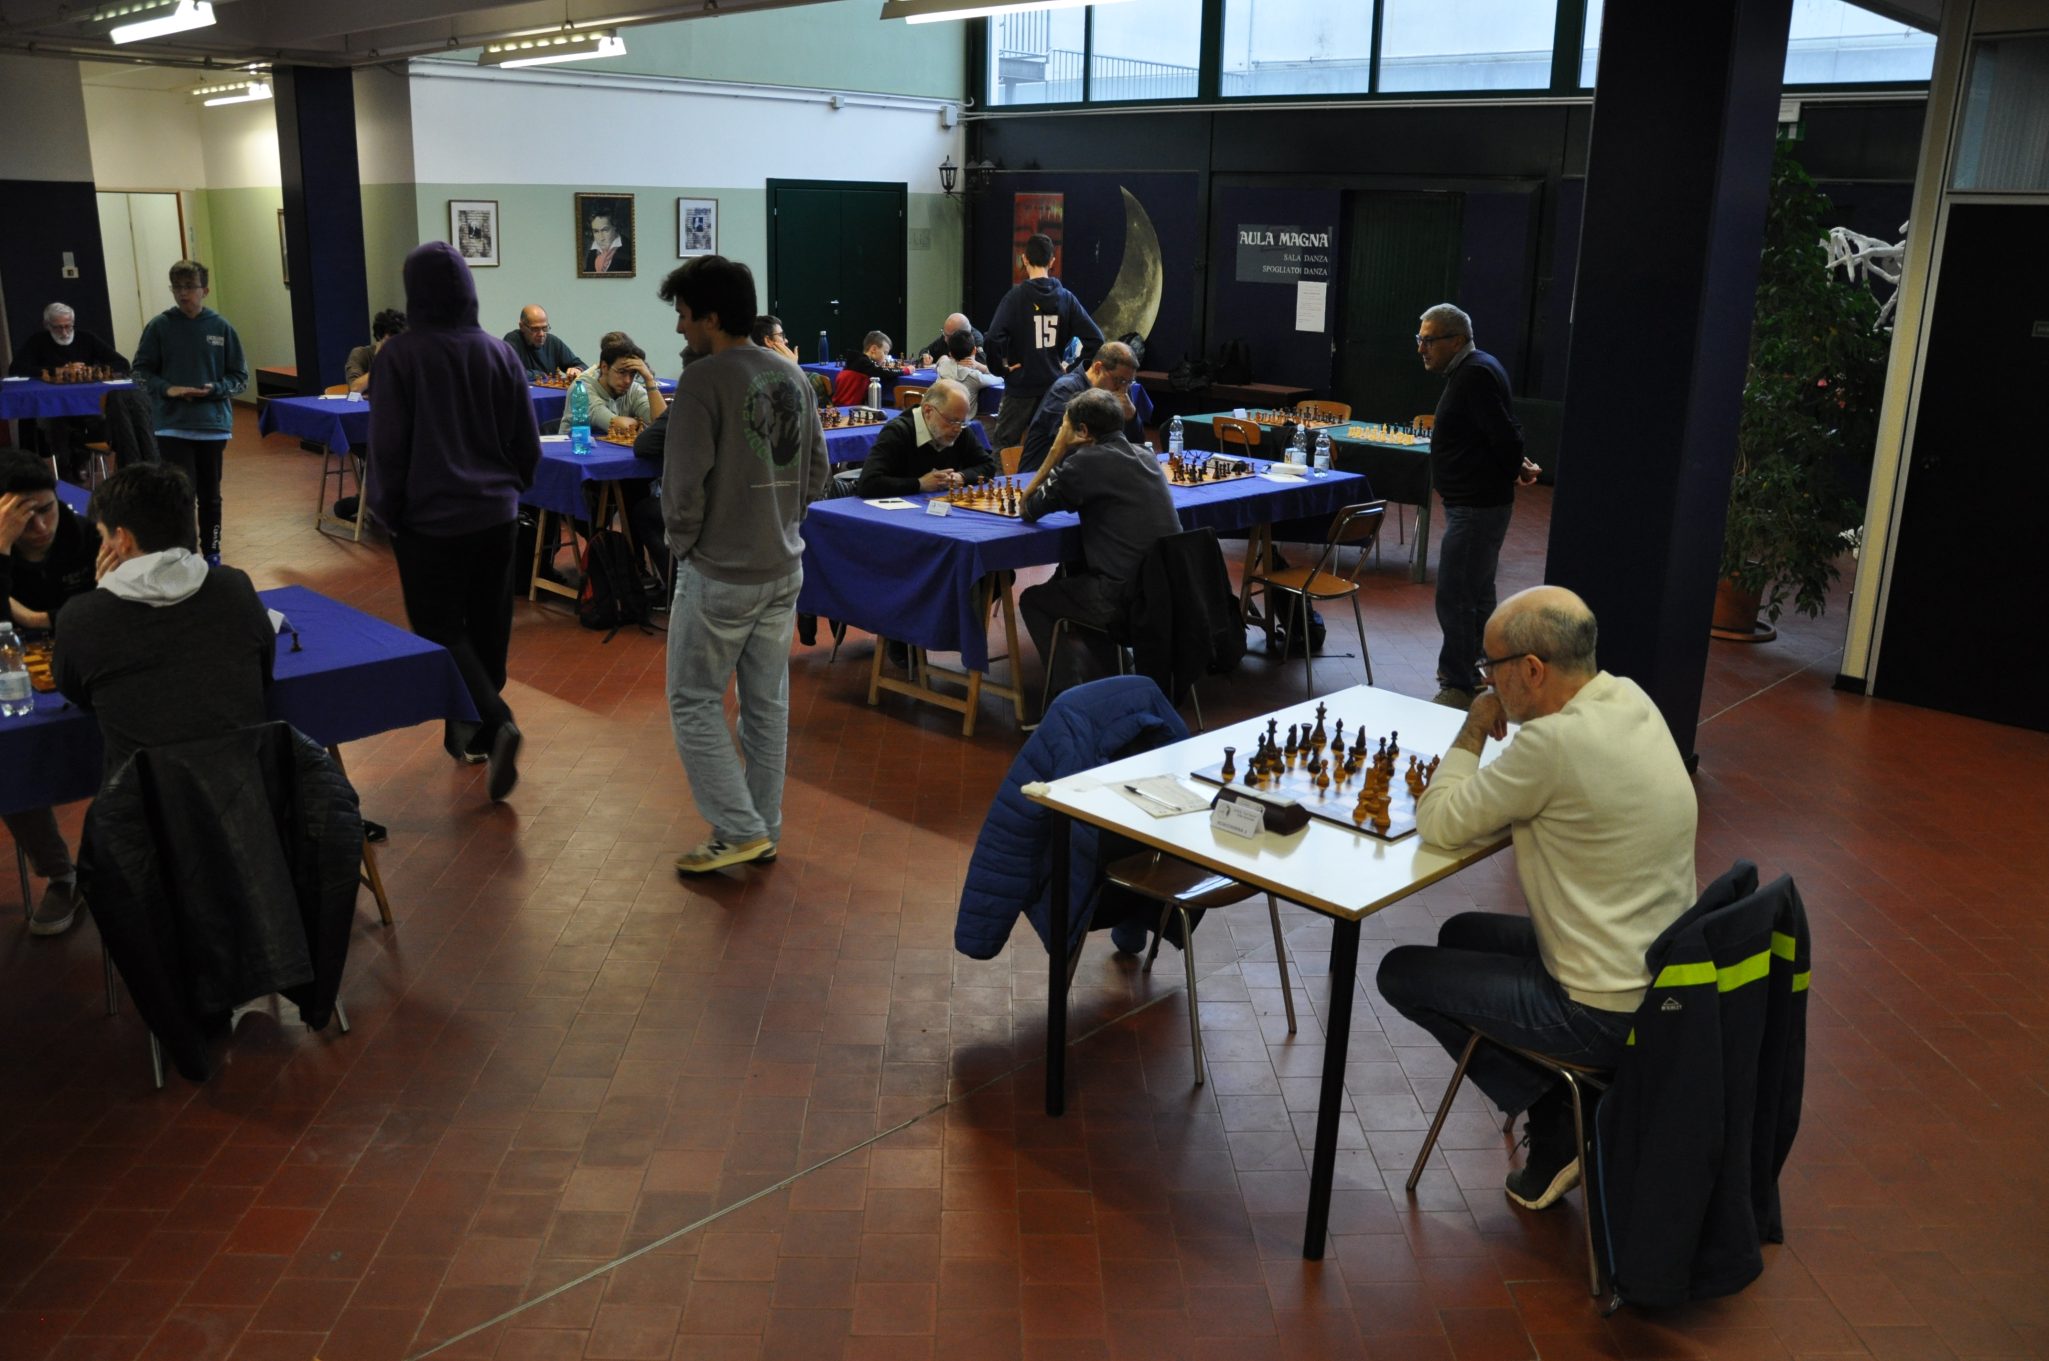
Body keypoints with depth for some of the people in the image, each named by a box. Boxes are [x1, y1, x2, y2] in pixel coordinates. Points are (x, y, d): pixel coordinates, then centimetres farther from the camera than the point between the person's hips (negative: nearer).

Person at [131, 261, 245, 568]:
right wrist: (166, 389, -15)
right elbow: (141, 372, 3)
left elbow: (240, 376, 4)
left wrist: (214, 389, -14)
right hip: (172, 425, -1)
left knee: (210, 495, 13)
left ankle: (212, 554, 27)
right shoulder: (159, 326, -2)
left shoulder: (221, 327, -1)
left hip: (213, 425, 2)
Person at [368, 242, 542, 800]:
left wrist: (388, 511, 3)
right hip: (495, 515, 4)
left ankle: (495, 724, -16)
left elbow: (387, 445, -10)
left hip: (430, 519, -4)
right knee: (488, 627, 15)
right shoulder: (499, 353, -1)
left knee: (441, 630, 4)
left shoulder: (401, 354, -12)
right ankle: (472, 732, 25)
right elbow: (527, 443, 4)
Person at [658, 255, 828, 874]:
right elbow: (817, 473, 10)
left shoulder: (704, 380, -17)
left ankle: (738, 829, 7)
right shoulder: (793, 377, 5)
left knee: (694, 702, 7)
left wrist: (682, 541, -1)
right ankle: (764, 830, 25)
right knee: (767, 703, 15)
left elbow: (683, 484, -18)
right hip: (784, 568, 7)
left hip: (718, 574, -7)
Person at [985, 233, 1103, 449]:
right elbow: (1095, 339, -2)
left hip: (1021, 385, -4)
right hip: (1055, 386, 4)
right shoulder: (1066, 298, 1)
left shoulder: (1016, 296, -11)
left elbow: (994, 338, -23)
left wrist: (1000, 368, -8)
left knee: (1004, 448, 7)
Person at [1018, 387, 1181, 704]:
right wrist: (1066, 454, 16)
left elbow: (1028, 510, -2)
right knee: (1073, 576, 34)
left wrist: (1058, 449, 1)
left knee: (1032, 600, 17)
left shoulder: (1088, 462, -11)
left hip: (1126, 598, -8)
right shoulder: (1145, 456, 11)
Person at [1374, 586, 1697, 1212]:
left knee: (1401, 972, 7)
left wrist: (1472, 732, -4)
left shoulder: (1557, 741, -27)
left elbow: (1439, 822, -17)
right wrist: (1502, 736, 0)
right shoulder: (1629, 699, 0)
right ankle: (1563, 1121, 21)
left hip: (1605, 1014, -9)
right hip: (1665, 982, 9)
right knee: (1461, 933, 26)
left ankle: (1556, 1123, 10)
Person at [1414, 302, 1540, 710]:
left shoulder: (1475, 375, -19)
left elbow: (1504, 434, -23)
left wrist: (1515, 470, -6)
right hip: (1479, 503, 11)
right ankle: (1478, 679, 31)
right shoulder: (1474, 370, 15)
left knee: (1454, 599, -8)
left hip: (1476, 507, -11)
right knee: (1477, 597, 19)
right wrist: (1516, 466, 5)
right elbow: (1503, 434, 19)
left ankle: (1458, 687, -2)